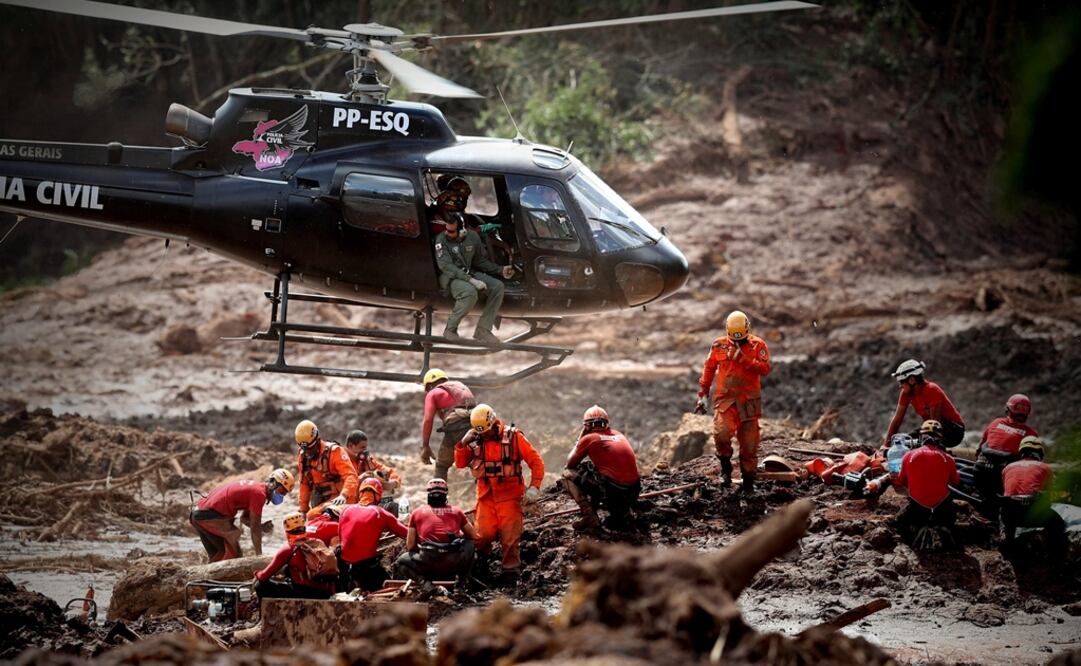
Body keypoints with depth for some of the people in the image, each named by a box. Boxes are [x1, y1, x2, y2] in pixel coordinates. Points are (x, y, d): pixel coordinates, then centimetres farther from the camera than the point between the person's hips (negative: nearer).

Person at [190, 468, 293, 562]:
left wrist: (261, 527, 7)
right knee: (233, 553, -7)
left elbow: (245, 518, 26)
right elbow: (255, 527, -12)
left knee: (218, 555, 18)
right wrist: (259, 554, -7)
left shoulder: (254, 487, 18)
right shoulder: (259, 493, -12)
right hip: (210, 516, -10)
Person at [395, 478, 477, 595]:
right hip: (454, 563, 2)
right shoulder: (457, 511, 17)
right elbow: (474, 536, 24)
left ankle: (425, 582, 0)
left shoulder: (417, 513, 15)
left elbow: (410, 546, 12)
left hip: (428, 562, -2)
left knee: (402, 561, 28)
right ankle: (462, 583, 25)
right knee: (470, 543, 34)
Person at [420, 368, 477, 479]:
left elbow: (427, 420, 4)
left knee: (441, 466, 10)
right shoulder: (461, 386, 34)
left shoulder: (433, 393, 16)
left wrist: (425, 446, 3)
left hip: (456, 426, -4)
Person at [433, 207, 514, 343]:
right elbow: (446, 266, -23)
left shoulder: (473, 237, 1)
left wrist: (500, 270, 0)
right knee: (470, 292, -36)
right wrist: (471, 280, -31)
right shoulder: (441, 239, -15)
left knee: (497, 286, -14)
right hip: (448, 277, -6)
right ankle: (450, 330, -21)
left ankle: (482, 329, -13)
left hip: (469, 273, 6)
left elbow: (481, 260, 14)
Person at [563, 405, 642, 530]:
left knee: (567, 474, 8)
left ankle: (589, 516, -3)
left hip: (612, 489, -6)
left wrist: (579, 439, 25)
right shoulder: (619, 435, 18)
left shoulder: (588, 438, 1)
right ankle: (622, 512, 17)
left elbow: (569, 464, 13)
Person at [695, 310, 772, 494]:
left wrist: (742, 359, -19)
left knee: (749, 443, 3)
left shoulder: (758, 345, 0)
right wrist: (702, 395, 12)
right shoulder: (719, 345, 6)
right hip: (725, 399, 0)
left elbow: (765, 369, -13)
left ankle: (748, 481, 16)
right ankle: (725, 467, 0)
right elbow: (708, 370, 14)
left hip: (749, 401, 0)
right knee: (721, 433, -23)